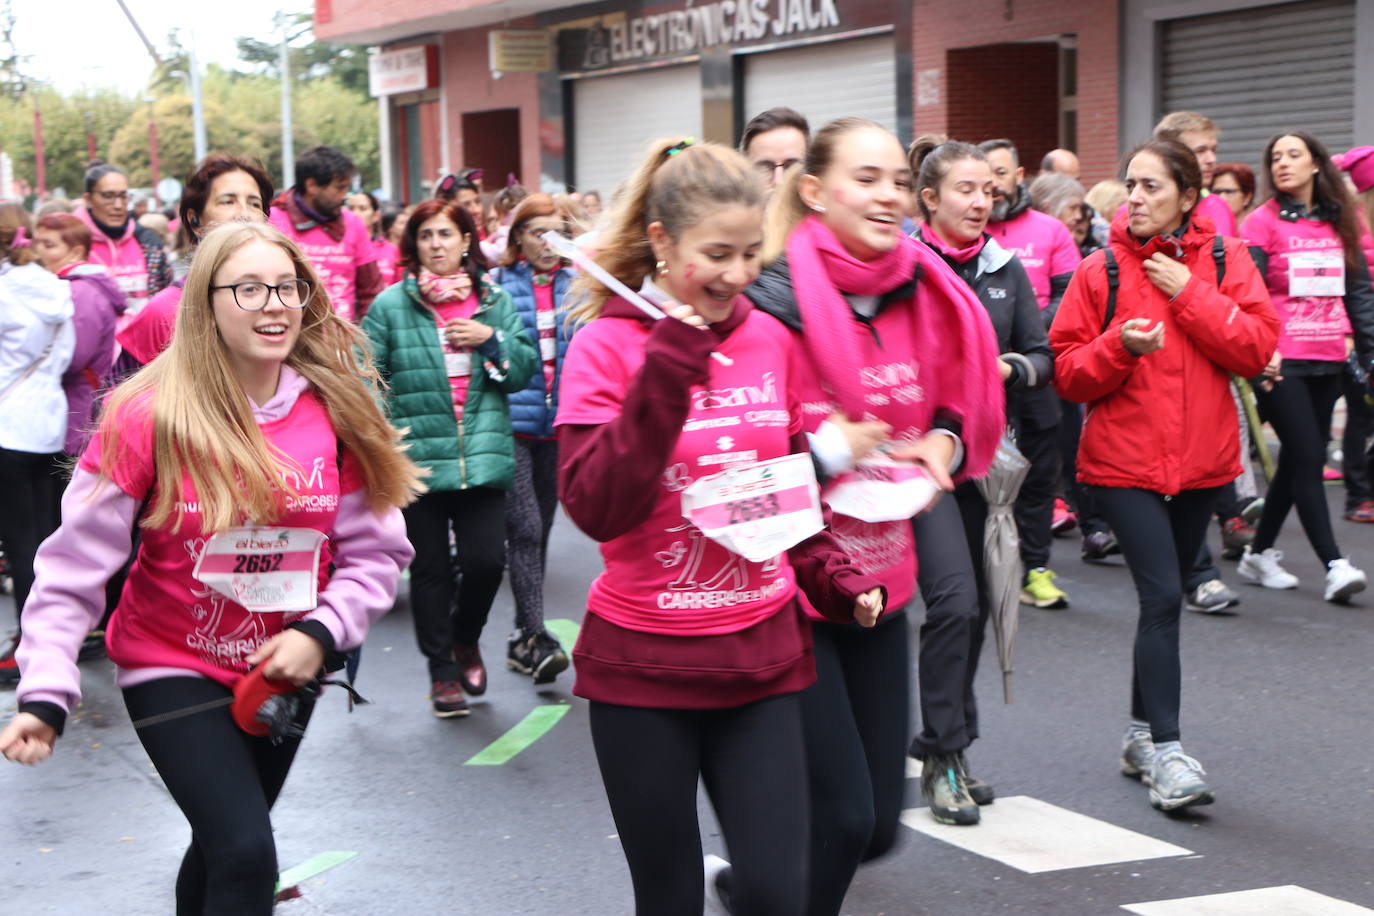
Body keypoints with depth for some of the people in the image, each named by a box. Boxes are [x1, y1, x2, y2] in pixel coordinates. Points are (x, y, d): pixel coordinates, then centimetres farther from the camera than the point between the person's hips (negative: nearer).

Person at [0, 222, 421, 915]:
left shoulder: (336, 412, -8)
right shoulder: (150, 416, -18)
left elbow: (375, 552, -2)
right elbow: (75, 565, -15)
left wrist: (321, 633, -18)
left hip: (284, 675, 4)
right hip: (174, 671, -4)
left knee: (224, 843, 20)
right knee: (246, 855, -18)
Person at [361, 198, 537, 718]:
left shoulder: (495, 302, 8)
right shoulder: (391, 306, -1)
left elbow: (526, 369, 8)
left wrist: (491, 339, -8)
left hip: (484, 456, 2)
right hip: (417, 459, -1)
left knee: (486, 561, -4)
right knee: (430, 568, 7)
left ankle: (465, 637, 27)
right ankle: (442, 670, 22)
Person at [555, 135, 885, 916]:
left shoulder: (770, 339, 4)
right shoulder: (607, 346, -8)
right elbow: (597, 509, -18)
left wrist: (835, 579, 3)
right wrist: (666, 374, -24)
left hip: (763, 655, 3)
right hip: (644, 666, -3)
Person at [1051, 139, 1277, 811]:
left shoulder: (1224, 260, 2)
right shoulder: (1101, 270, -2)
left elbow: (1258, 347, -9)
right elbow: (1069, 372, -2)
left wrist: (1190, 295, -14)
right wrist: (1118, 346, -20)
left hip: (1203, 460, 3)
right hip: (1124, 460, -3)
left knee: (1164, 597, 13)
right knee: (1162, 597, -12)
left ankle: (1141, 734, 27)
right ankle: (1165, 751, -9)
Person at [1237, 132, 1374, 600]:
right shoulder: (1263, 222, -3)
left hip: (1328, 362, 5)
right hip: (1282, 363, -5)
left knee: (1299, 461, 11)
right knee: (1307, 460, -9)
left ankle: (1259, 553, 24)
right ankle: (1334, 565, -8)